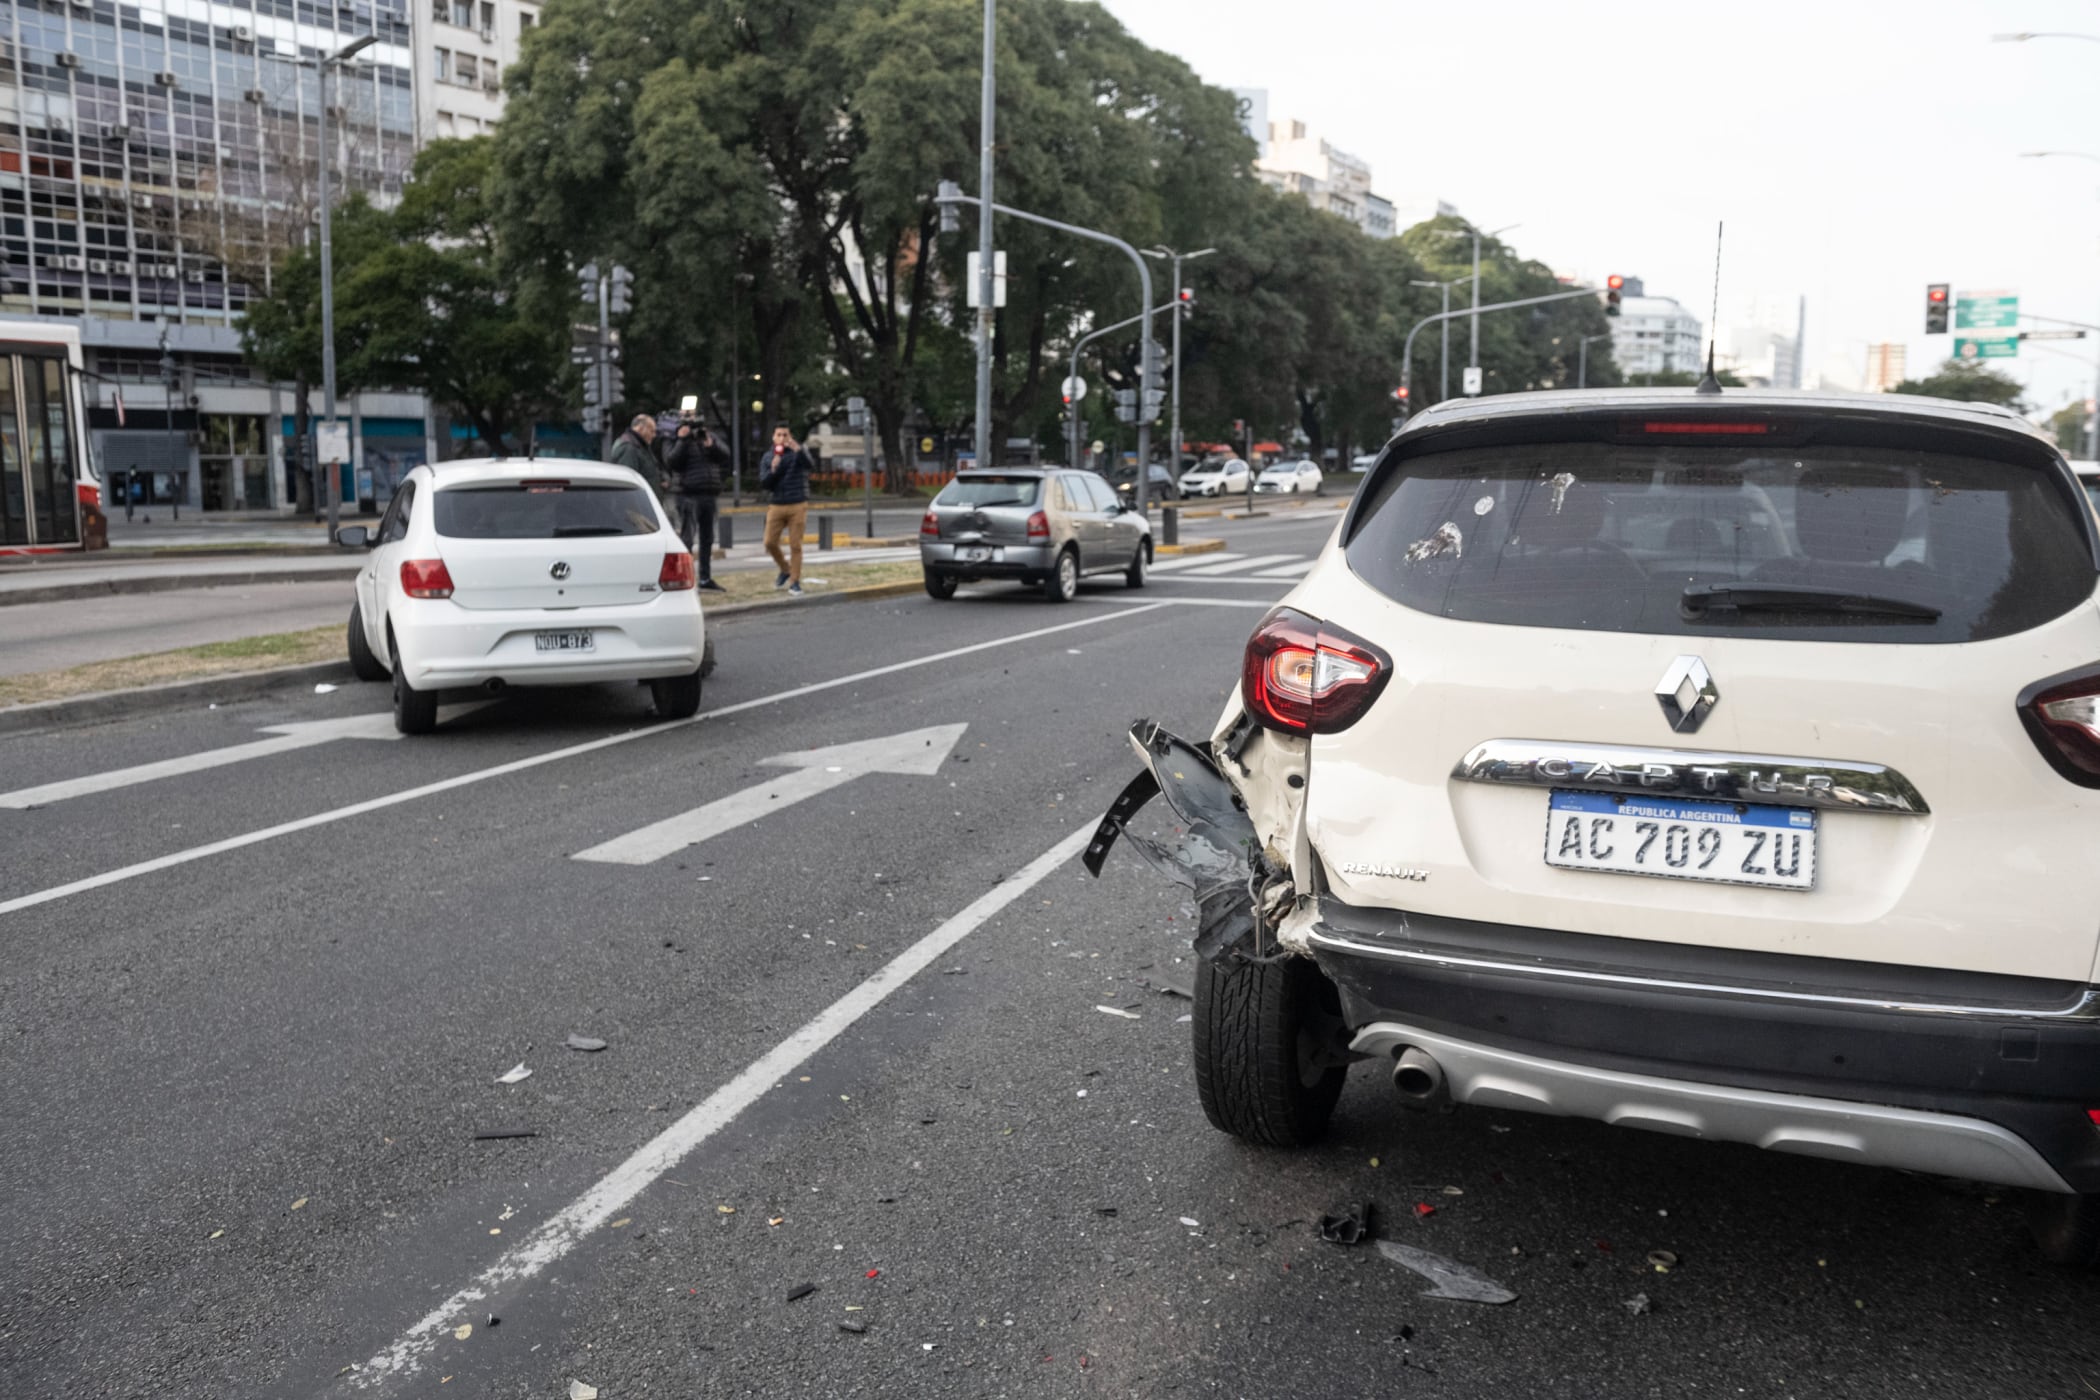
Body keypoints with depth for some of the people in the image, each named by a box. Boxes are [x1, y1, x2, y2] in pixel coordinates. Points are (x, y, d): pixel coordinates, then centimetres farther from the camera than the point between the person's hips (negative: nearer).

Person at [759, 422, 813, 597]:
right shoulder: (767, 458, 9)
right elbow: (764, 484, 3)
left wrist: (797, 448, -37)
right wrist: (773, 470, -14)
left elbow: (808, 463, -21)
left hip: (797, 505, -3)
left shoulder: (797, 453, 1)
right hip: (776, 505, 3)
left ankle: (795, 582, 4)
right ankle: (785, 570, 23)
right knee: (770, 543, -2)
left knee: (795, 545, -4)